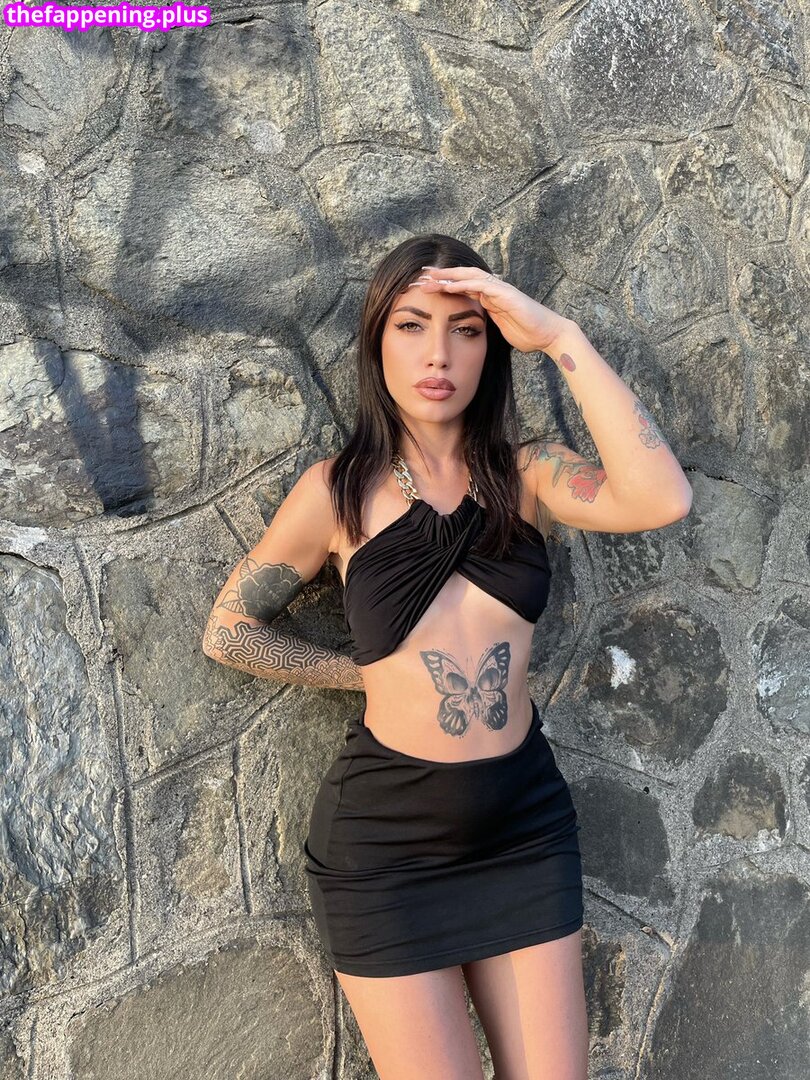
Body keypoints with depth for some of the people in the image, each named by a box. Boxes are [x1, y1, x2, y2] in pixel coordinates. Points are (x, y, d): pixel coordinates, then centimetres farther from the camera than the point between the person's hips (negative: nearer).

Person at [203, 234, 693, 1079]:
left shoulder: (524, 474, -1)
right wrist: (368, 673, 3)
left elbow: (660, 499, -21)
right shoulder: (340, 491, -5)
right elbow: (228, 630, 4)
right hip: (386, 832, -2)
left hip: (526, 824, 3)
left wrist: (562, 338, -20)